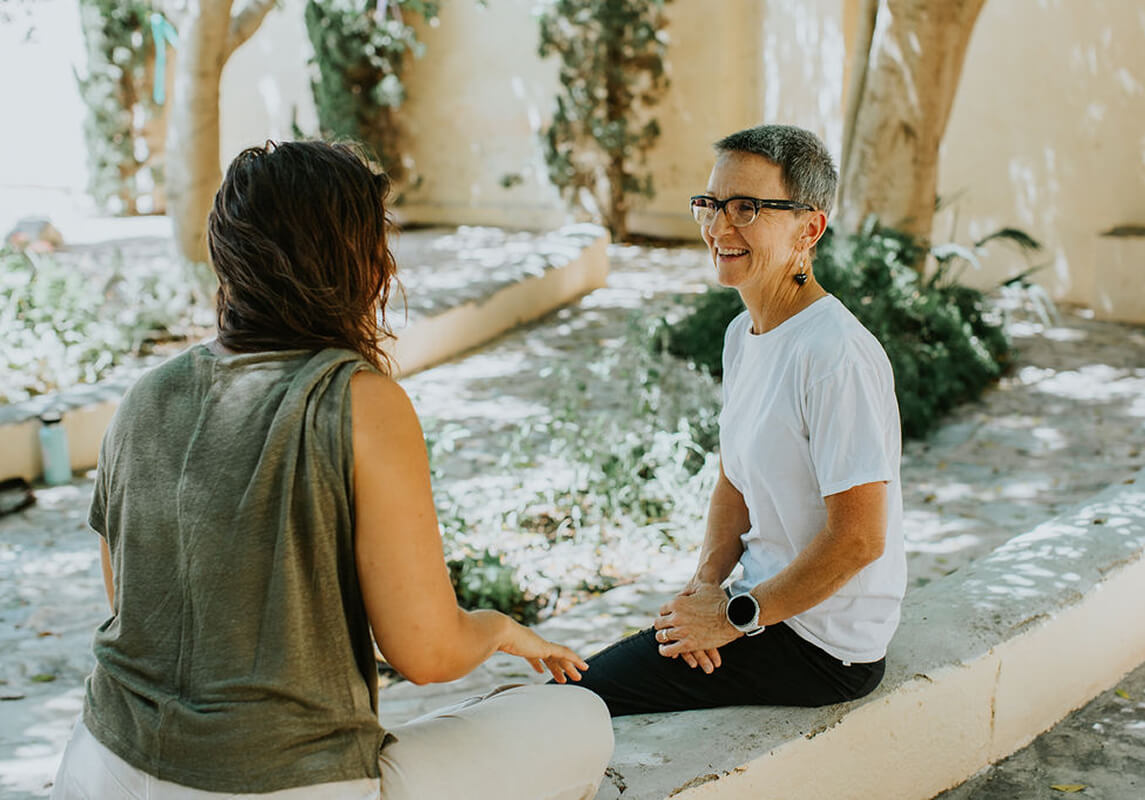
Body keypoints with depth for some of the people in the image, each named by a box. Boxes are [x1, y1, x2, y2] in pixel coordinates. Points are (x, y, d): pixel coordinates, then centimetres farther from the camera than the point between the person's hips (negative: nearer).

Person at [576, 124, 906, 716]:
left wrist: (737, 617, -15)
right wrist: (705, 584, -4)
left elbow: (859, 539, -24)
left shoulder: (838, 356, -24)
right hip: (770, 600, 8)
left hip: (825, 647, -8)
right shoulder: (743, 334, 5)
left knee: (584, 695, -9)